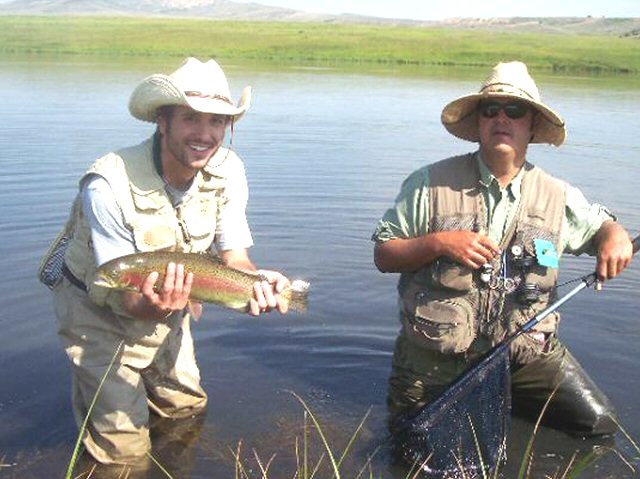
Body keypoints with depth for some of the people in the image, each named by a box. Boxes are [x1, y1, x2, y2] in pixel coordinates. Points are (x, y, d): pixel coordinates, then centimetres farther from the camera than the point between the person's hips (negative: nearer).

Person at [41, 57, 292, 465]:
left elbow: (233, 256, -13)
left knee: (188, 407, 20)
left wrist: (257, 281, -37)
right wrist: (152, 305, -53)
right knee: (124, 450, 2)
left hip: (165, 307, 5)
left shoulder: (227, 170, -18)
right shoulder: (110, 185, -35)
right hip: (98, 309, -5)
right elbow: (122, 296, -30)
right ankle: (90, 383, 29)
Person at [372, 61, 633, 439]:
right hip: (436, 357, -2)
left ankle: (510, 398, 23)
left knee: (598, 423, -1)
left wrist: (616, 237, -5)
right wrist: (438, 243, -21)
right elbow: (383, 255, -3)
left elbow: (600, 224, 19)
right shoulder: (430, 184, -6)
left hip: (527, 350, 3)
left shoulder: (557, 195, 2)